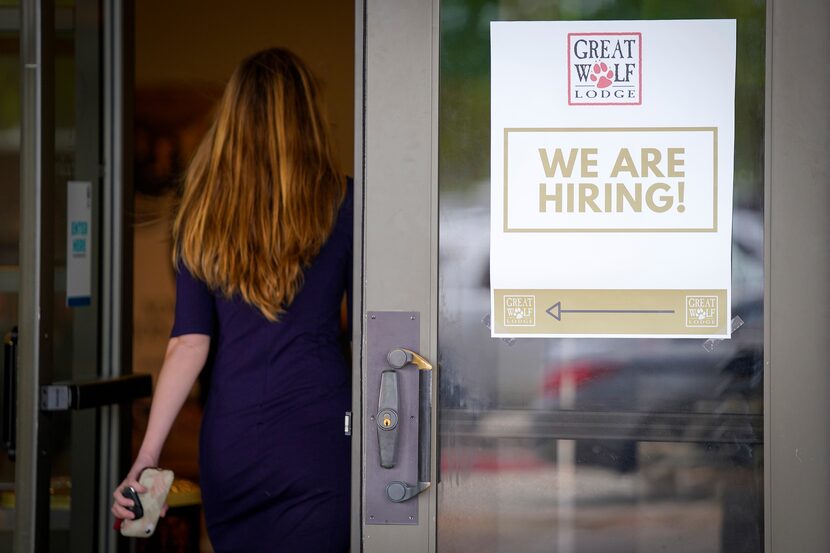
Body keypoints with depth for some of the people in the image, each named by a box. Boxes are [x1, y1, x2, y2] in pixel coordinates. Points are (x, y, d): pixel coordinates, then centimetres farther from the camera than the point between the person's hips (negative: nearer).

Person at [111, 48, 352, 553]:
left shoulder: (205, 214, 6)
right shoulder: (341, 203, 0)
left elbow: (190, 344, -2)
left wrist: (147, 455, -3)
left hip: (230, 442, 3)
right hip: (318, 433, -3)